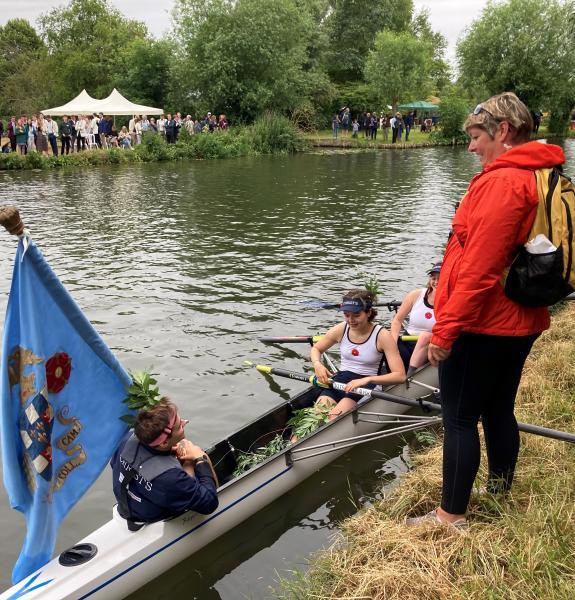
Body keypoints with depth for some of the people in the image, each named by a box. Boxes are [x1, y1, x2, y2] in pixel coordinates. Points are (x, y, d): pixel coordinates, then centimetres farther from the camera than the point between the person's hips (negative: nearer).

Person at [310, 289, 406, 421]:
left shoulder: (382, 336, -11)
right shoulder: (341, 330, 1)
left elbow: (400, 375, -17)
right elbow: (316, 349, 18)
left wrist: (367, 380, -29)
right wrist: (317, 364, -6)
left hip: (368, 384, -4)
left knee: (335, 415, -32)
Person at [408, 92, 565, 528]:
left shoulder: (501, 182, -20)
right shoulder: (542, 177, 10)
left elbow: (479, 269, -25)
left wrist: (446, 328, -21)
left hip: (481, 327, -9)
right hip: (519, 323, 9)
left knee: (460, 418, 1)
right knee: (499, 409, 21)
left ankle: (452, 515, 13)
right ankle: (500, 488, 38)